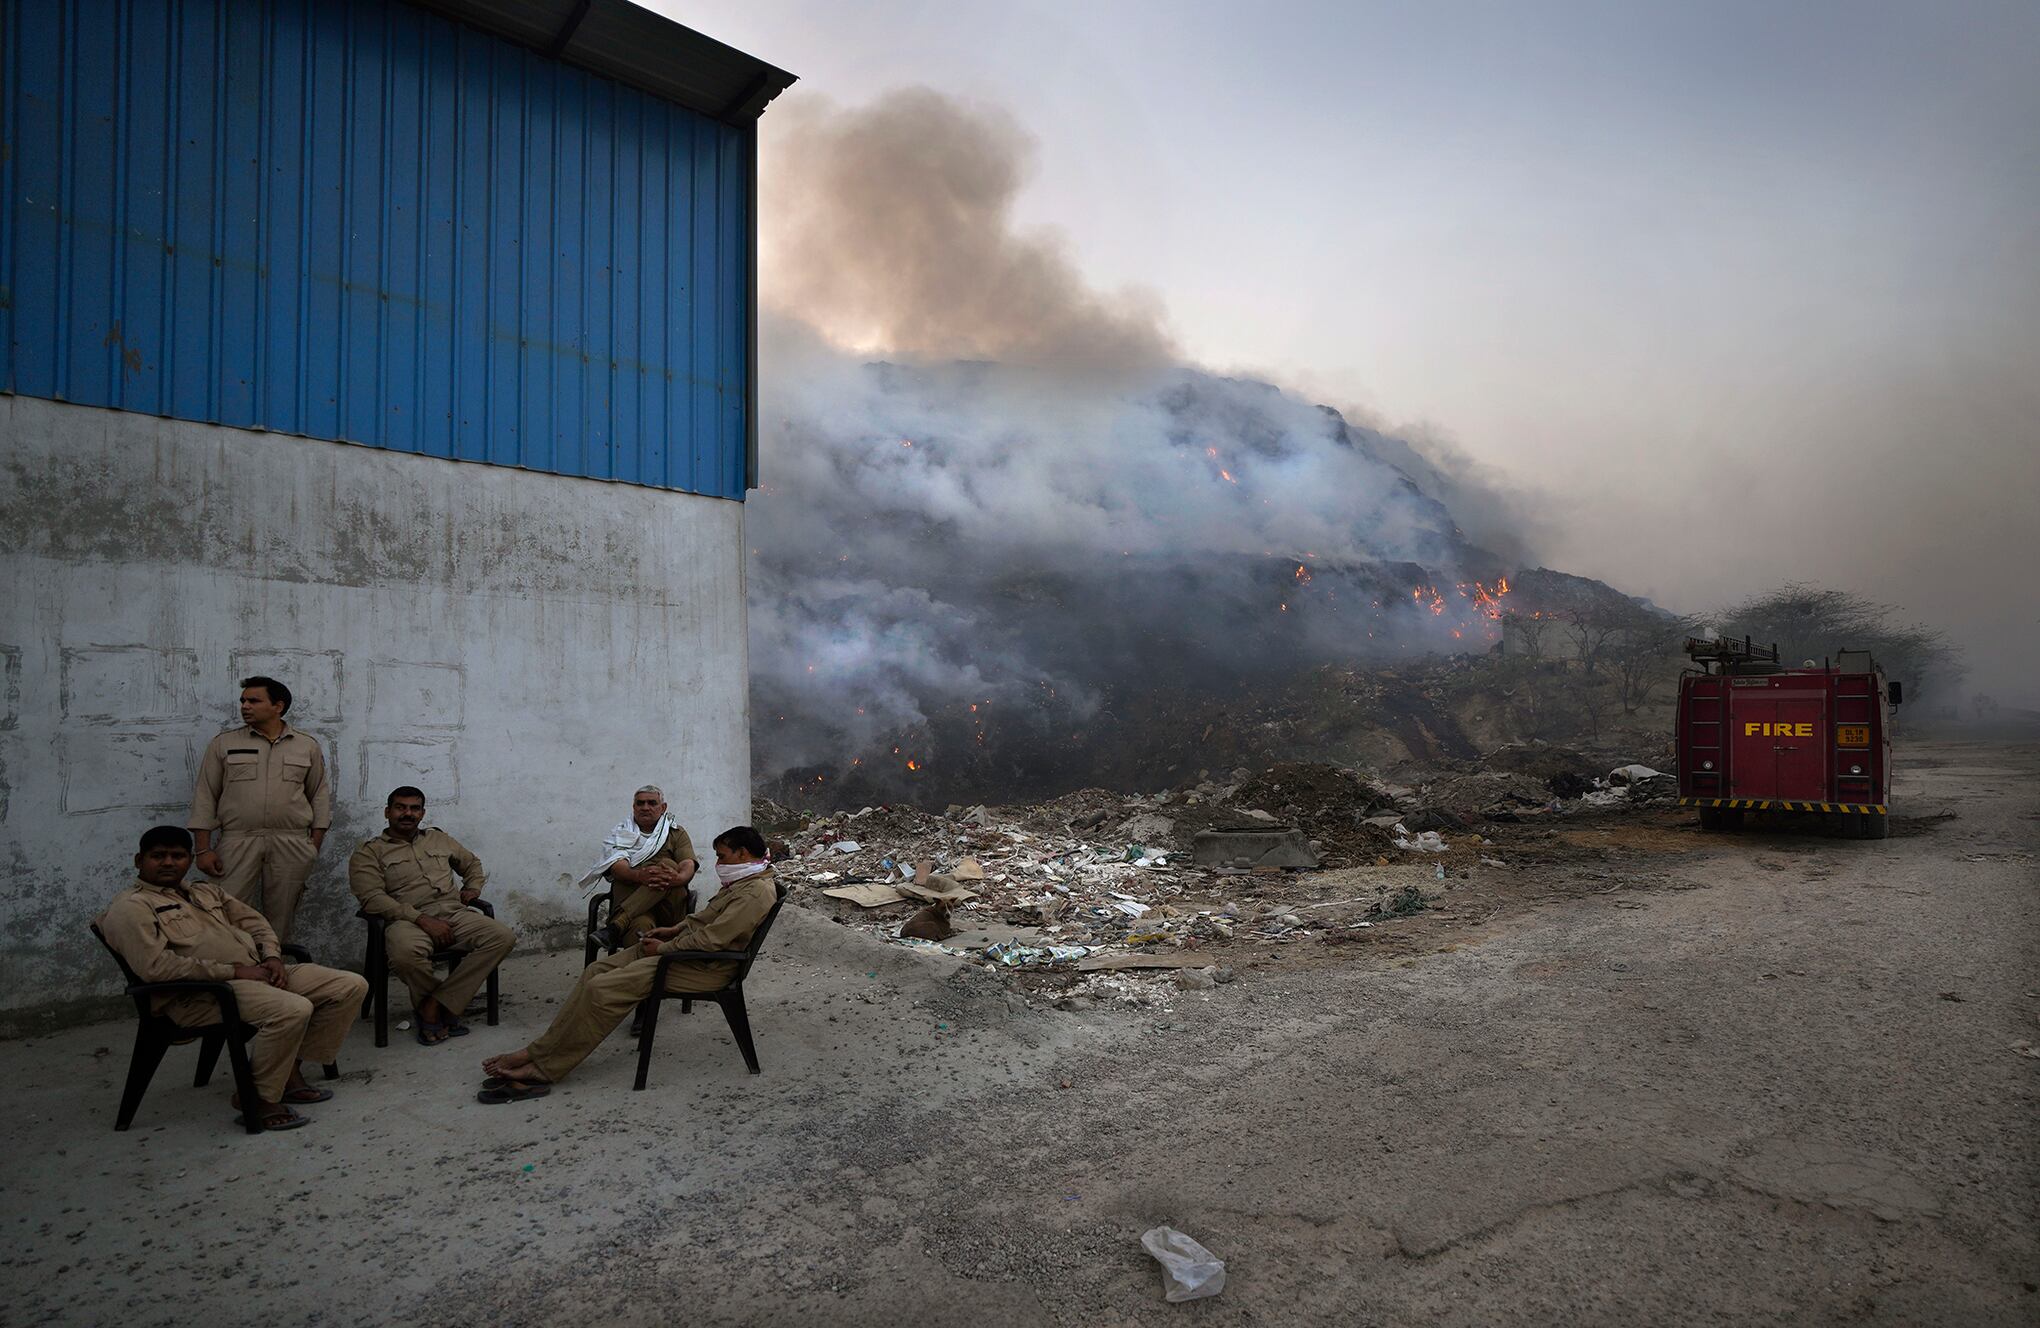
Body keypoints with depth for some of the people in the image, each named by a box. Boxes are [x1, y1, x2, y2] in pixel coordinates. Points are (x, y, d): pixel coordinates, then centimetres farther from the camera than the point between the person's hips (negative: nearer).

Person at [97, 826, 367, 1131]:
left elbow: (255, 922, 25)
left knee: (351, 986, -5)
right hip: (196, 994, -8)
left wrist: (273, 958, 4)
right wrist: (234, 971, -17)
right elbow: (155, 966, -16)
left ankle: (290, 1071, 2)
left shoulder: (205, 892, 23)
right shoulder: (130, 907, -3)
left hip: (256, 971, 8)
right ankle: (257, 1099, -12)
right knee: (293, 1009, -34)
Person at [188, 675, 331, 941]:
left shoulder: (308, 746, 9)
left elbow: (320, 797, 11)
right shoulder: (223, 744, 7)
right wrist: (204, 849, -1)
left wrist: (315, 845, 4)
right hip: (237, 842, 0)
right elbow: (205, 797, 6)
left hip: (292, 845, 0)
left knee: (280, 919, 4)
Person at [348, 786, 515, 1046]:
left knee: (503, 937, -24)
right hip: (408, 920, -4)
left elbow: (472, 863, 39)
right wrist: (422, 919, -17)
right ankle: (445, 1009, -10)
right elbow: (372, 898, -6)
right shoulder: (369, 853, 9)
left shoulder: (439, 839, 25)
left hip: (454, 914, 4)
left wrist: (473, 887, 15)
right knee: (406, 953, -41)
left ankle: (433, 1006, -22)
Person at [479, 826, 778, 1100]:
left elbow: (710, 939, -25)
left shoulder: (756, 892, -21)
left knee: (603, 988, -18)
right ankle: (538, 1052, 2)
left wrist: (663, 948, -13)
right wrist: (675, 929, 10)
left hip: (704, 967, -11)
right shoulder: (740, 880, 13)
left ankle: (541, 1070, -8)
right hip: (688, 946, 11)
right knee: (596, 970, 2)